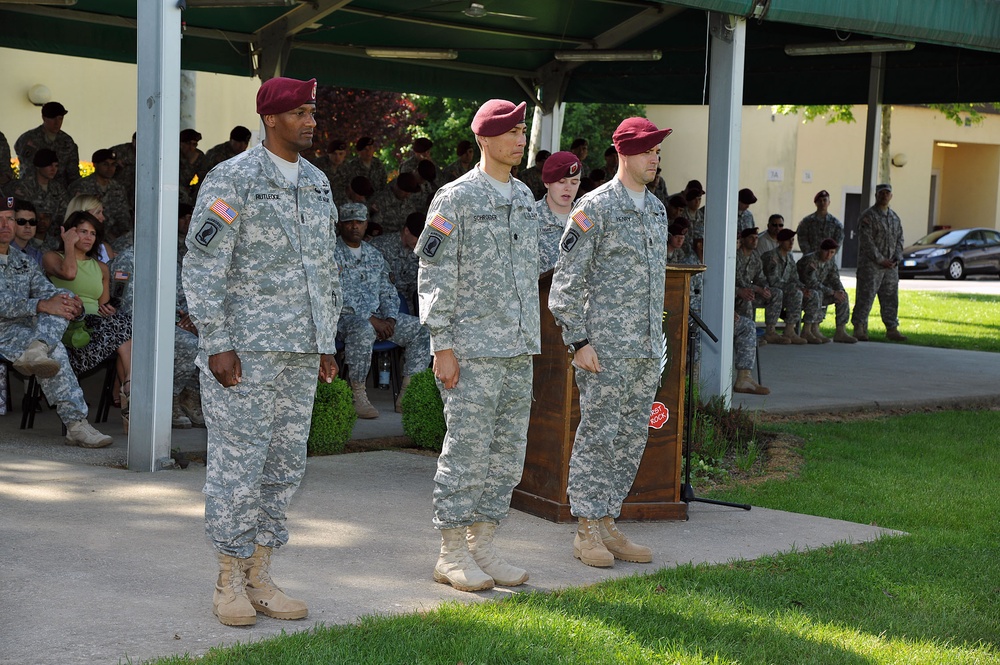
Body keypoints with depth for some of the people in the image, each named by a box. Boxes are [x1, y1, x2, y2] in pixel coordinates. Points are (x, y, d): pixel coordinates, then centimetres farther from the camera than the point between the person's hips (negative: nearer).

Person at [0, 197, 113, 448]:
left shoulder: (23, 262, 24)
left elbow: (48, 291, 10)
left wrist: (70, 302, -16)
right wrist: (42, 306, -27)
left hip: (25, 330, 6)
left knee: (61, 299, -21)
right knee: (56, 351, -32)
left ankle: (36, 351, -47)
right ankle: (76, 425, -39)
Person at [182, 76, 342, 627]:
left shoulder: (316, 183, 14)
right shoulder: (233, 179, -8)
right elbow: (202, 265, -11)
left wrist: (326, 343, 17)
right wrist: (217, 345, -16)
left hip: (299, 352, 7)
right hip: (244, 349, -7)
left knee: (284, 465, 9)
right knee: (238, 462, -2)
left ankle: (259, 576, 18)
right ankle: (229, 582, 8)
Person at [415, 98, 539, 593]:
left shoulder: (525, 198, 15)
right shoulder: (456, 198, -8)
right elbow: (434, 277, -10)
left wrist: (531, 339, 17)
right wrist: (443, 347, -15)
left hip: (519, 348, 7)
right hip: (472, 347, -7)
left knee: (507, 453, 9)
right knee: (466, 451, -4)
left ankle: (481, 546, 17)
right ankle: (451, 554, 4)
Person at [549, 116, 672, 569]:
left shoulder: (656, 209, 15)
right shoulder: (595, 208, -7)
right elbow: (567, 281, -9)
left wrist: (656, 339, 19)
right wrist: (579, 341, -14)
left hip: (646, 348, 7)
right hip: (605, 347, -7)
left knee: (632, 438, 9)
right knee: (597, 436, -3)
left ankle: (608, 525, 16)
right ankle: (587, 531, 4)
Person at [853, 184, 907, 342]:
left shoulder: (895, 218, 16)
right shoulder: (868, 216, -6)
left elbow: (899, 239, 18)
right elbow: (866, 241, -12)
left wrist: (896, 259, 2)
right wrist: (880, 260, -14)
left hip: (891, 266, 7)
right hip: (870, 265, -6)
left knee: (891, 298, 8)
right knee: (866, 296, -7)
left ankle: (892, 329, 13)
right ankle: (859, 329, -3)